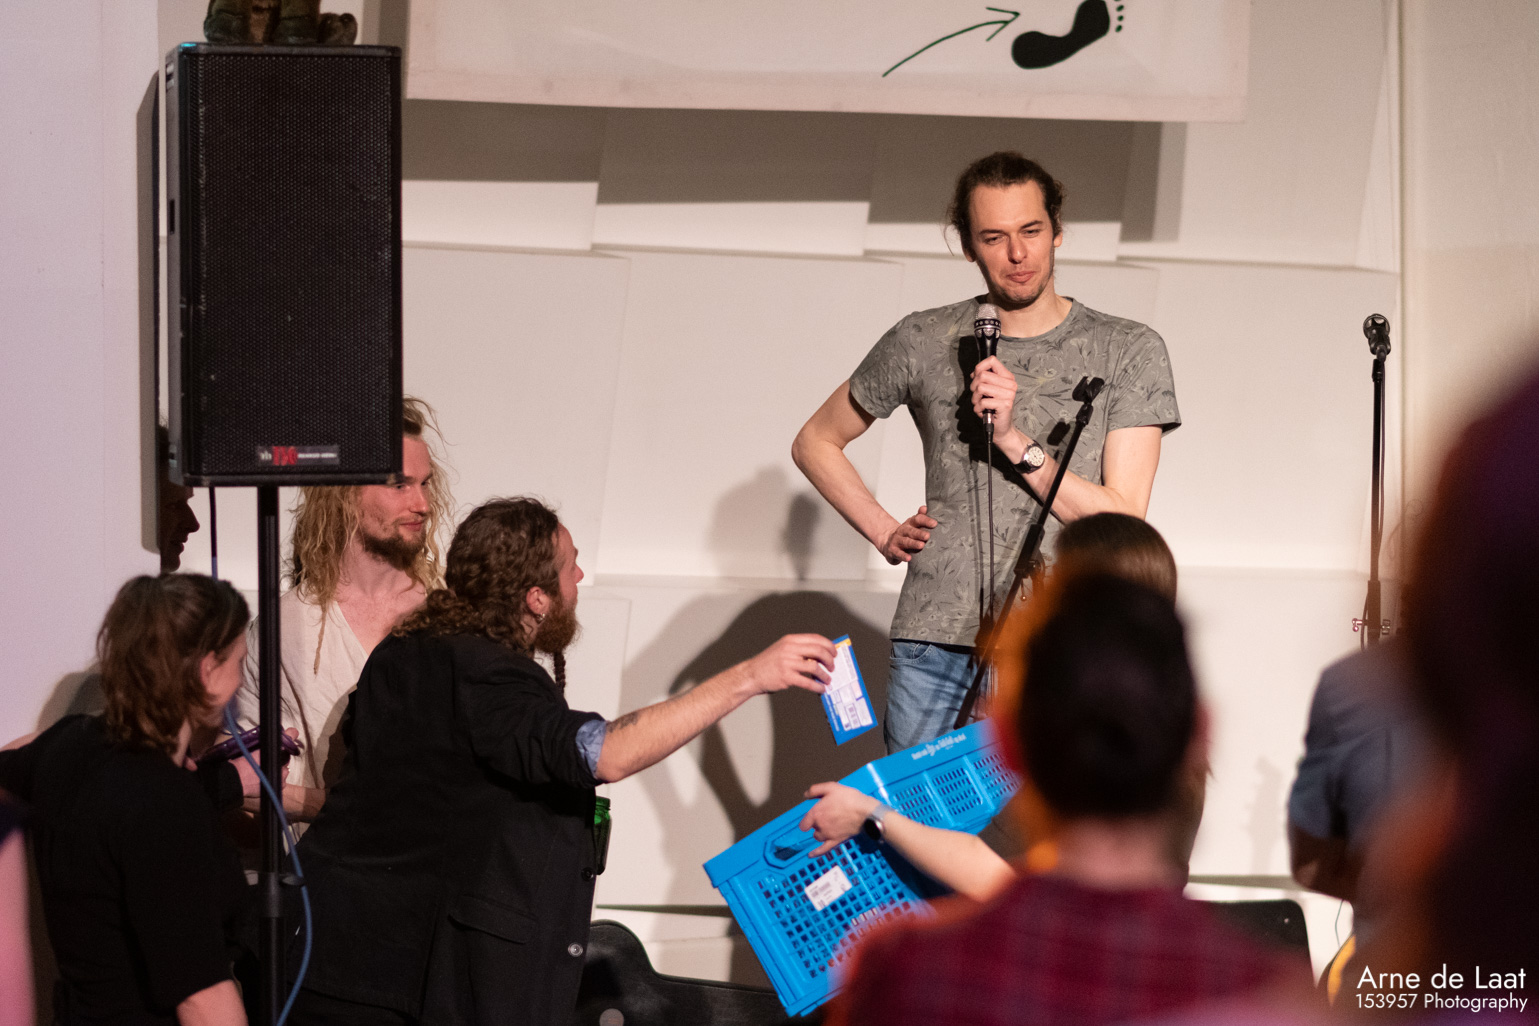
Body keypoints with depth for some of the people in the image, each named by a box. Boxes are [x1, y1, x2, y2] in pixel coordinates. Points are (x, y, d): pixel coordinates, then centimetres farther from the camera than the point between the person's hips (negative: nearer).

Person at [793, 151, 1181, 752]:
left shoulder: (1129, 352, 4)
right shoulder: (923, 343, 8)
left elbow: (1123, 521, -2)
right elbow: (815, 442, 22)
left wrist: (1017, 443, -11)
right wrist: (884, 534, 10)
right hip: (935, 638, 2)